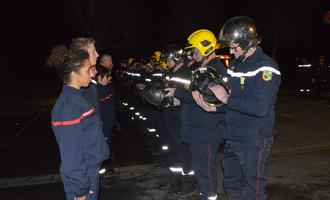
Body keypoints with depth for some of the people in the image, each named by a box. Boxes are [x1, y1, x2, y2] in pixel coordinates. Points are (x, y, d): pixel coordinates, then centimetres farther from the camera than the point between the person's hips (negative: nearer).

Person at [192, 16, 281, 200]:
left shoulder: (266, 67, -15)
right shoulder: (236, 65, 10)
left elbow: (259, 107, -27)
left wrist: (226, 98, -18)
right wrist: (211, 107, -1)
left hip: (254, 142, -8)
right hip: (232, 138, 8)